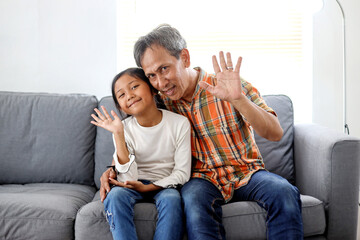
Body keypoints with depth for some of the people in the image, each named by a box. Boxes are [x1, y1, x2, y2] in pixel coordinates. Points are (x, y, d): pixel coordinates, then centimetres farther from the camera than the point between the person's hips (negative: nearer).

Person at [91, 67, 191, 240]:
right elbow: (129, 178, -16)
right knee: (115, 195, -30)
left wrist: (147, 187, -20)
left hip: (164, 185, -1)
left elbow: (182, 173, -7)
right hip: (133, 184, 1)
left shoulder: (179, 123, -9)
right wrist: (118, 135, -23)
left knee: (171, 199, -33)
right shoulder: (124, 128, -7)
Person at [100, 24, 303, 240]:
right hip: (204, 178, 1)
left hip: (247, 173, 0)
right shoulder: (161, 102, 0)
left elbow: (275, 134, -18)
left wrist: (238, 99, -33)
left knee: (285, 193, -30)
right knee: (194, 198, -34)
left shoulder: (233, 87, -9)